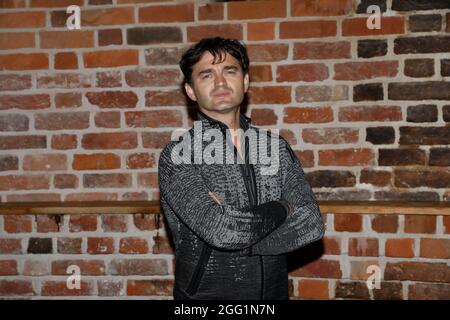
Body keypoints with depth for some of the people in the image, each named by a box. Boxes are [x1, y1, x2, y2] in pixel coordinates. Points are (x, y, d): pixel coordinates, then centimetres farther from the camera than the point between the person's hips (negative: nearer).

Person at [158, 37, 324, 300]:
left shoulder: (277, 147, 0)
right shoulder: (177, 156, -13)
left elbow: (311, 224, -10)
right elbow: (220, 230, -26)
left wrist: (236, 242, -20)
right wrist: (281, 208, -11)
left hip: (273, 291, 4)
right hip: (206, 293, -3)